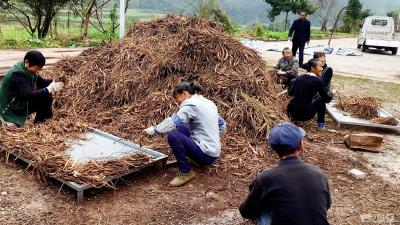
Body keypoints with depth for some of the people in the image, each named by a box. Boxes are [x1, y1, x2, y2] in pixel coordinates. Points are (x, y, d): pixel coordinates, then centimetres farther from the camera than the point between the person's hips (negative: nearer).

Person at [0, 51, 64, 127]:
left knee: (46, 96, -5)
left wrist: (54, 82, -12)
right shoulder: (17, 74, -28)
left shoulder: (29, 70, -2)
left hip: (23, 102, 9)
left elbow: (41, 82, 8)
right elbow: (27, 96, -36)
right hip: (12, 110, -9)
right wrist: (49, 89, -39)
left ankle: (40, 123, 5)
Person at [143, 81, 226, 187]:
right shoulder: (208, 103, 14)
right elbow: (222, 124, 22)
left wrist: (154, 130, -12)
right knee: (181, 128, 23)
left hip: (206, 155, -10)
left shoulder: (191, 104, -13)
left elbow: (174, 121, -23)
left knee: (173, 135, -23)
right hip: (213, 150, 10)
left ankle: (186, 172, -12)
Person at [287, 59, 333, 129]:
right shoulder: (317, 80, -6)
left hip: (291, 112, 6)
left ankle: (294, 118, 22)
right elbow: (327, 99, 3)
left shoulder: (299, 78, 11)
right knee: (322, 99, 17)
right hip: (304, 114, -6)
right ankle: (321, 123, 22)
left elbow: (290, 93, 26)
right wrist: (331, 94, 25)